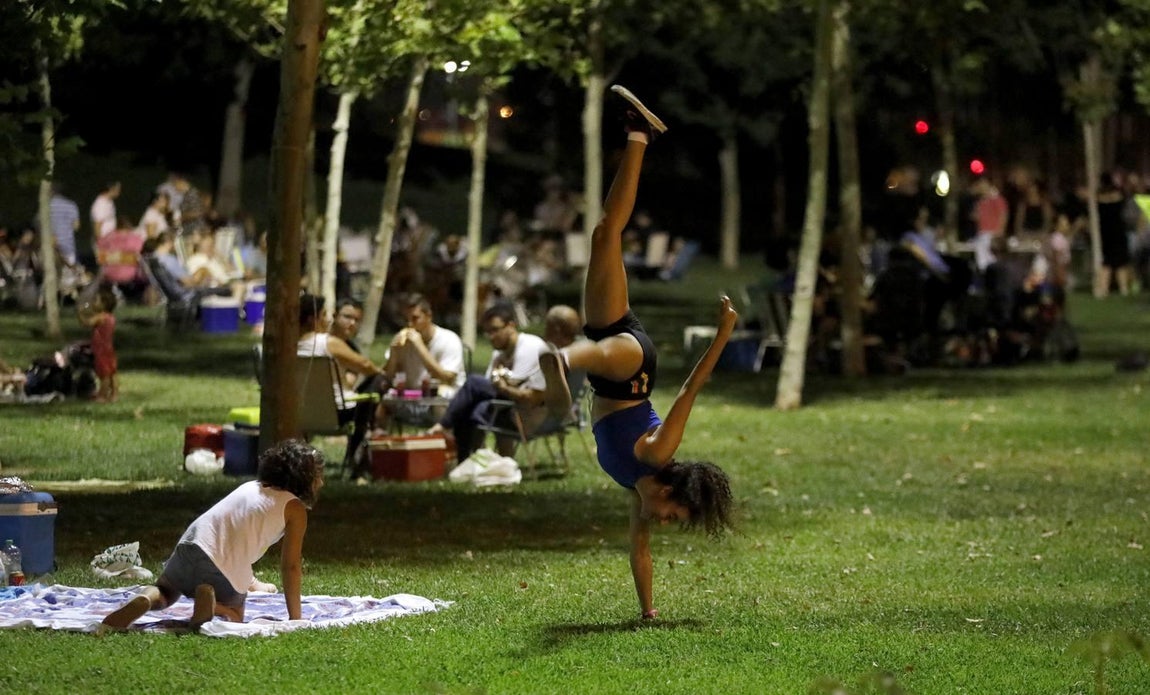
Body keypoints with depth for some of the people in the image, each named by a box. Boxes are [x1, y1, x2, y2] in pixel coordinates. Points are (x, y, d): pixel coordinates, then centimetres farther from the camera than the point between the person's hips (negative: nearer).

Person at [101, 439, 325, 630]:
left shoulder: (250, 487, 24)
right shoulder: (295, 509, 4)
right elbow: (290, 566, 1)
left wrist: (250, 583, 50)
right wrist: (295, 618, 7)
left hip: (190, 546, 5)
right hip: (225, 569, -5)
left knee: (164, 593, 31)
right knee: (234, 617, 22)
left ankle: (145, 600, -7)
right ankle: (213, 605, -14)